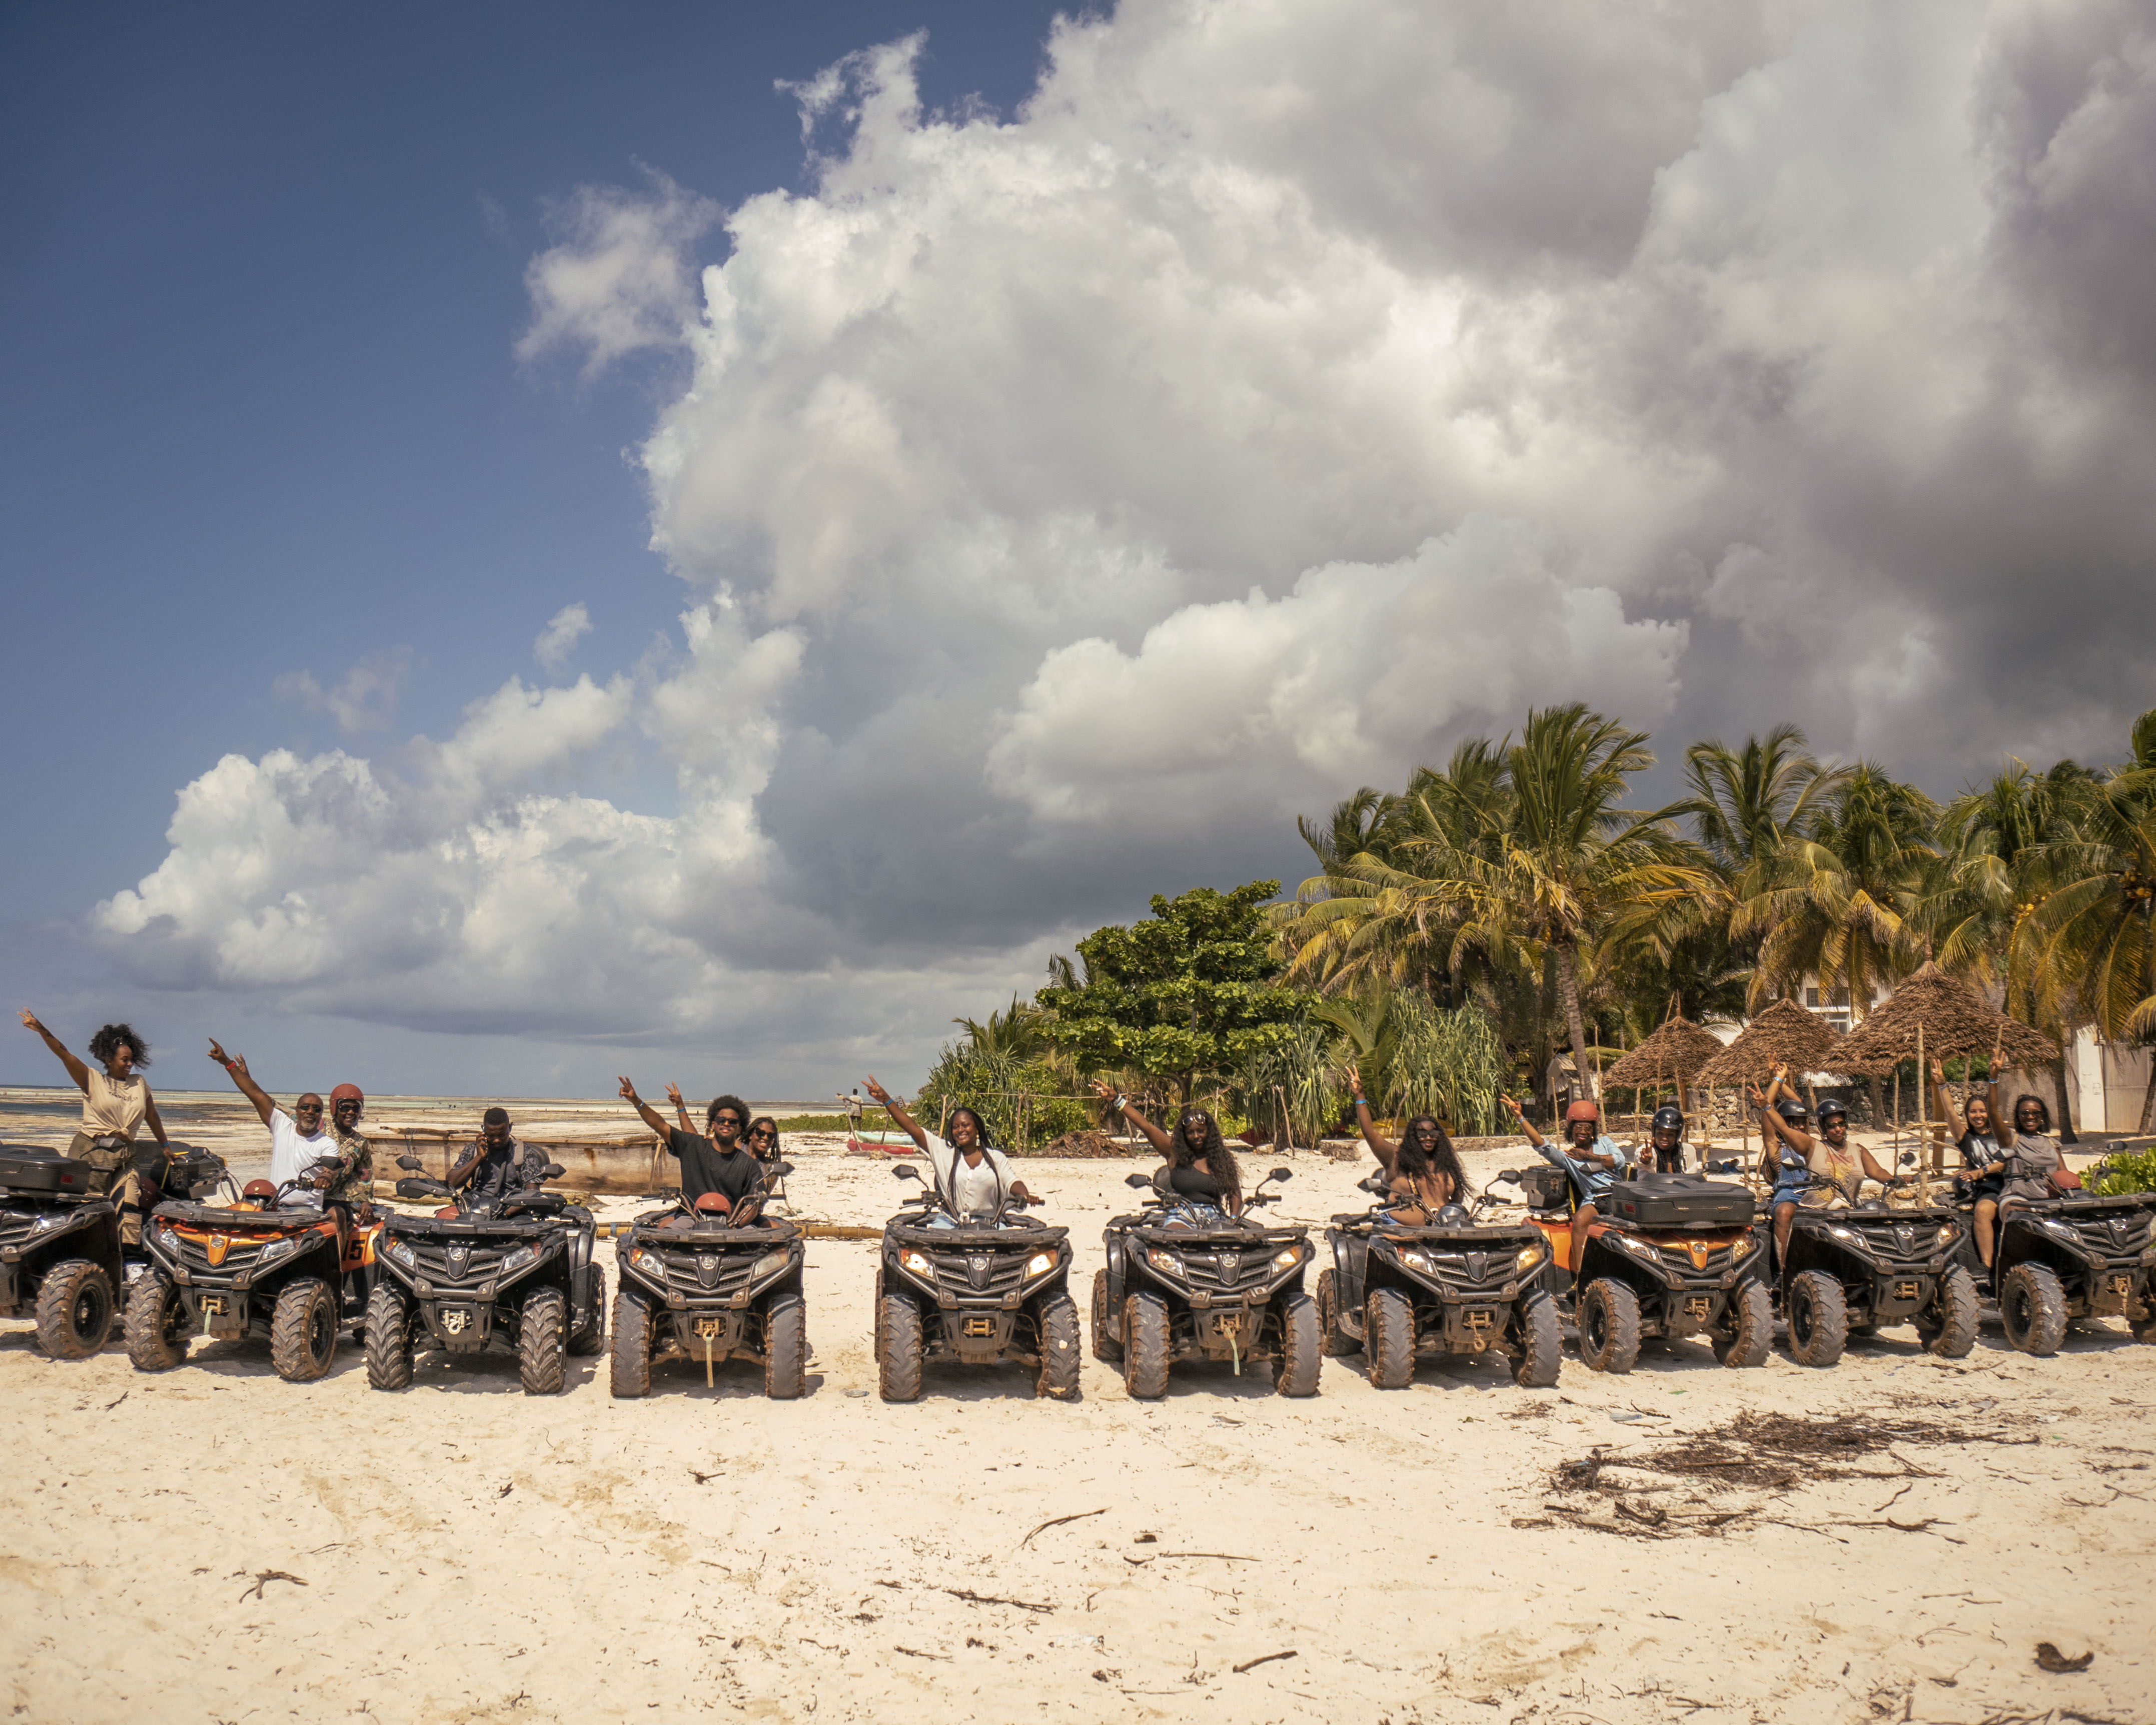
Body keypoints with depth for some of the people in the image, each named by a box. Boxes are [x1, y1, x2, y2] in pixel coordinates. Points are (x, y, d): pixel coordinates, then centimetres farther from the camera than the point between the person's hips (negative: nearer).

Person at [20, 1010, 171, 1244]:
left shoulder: (140, 1083, 14)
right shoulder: (92, 1080, 4)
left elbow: (152, 1118, 23)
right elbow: (65, 1055, -8)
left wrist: (165, 1146, 28)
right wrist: (42, 1031, -20)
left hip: (125, 1157, 3)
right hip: (91, 1152, -3)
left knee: (129, 1206, -12)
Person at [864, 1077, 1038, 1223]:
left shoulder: (996, 1158, 14)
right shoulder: (942, 1150, 13)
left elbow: (1012, 1182, 5)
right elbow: (914, 1129, 8)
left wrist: (1024, 1195, -20)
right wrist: (886, 1100, 1)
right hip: (949, 1221, 0)